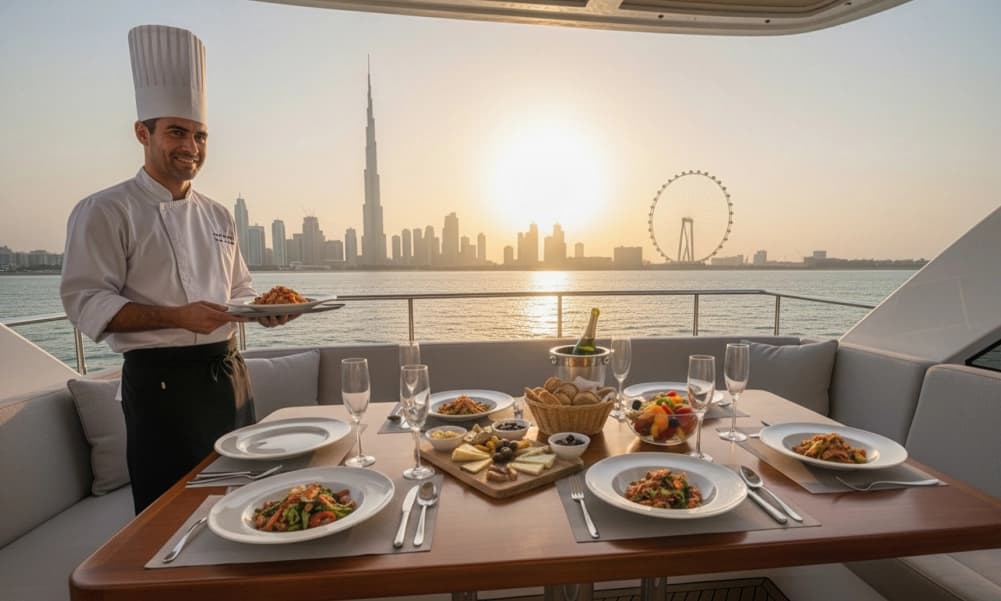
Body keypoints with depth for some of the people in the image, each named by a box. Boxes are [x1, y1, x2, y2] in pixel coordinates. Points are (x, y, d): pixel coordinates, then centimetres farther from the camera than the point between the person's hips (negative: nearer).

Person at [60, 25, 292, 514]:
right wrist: (177, 317, -25)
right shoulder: (105, 211, -7)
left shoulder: (217, 216, 11)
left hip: (228, 374, 6)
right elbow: (86, 303, -13)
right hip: (160, 382, -6)